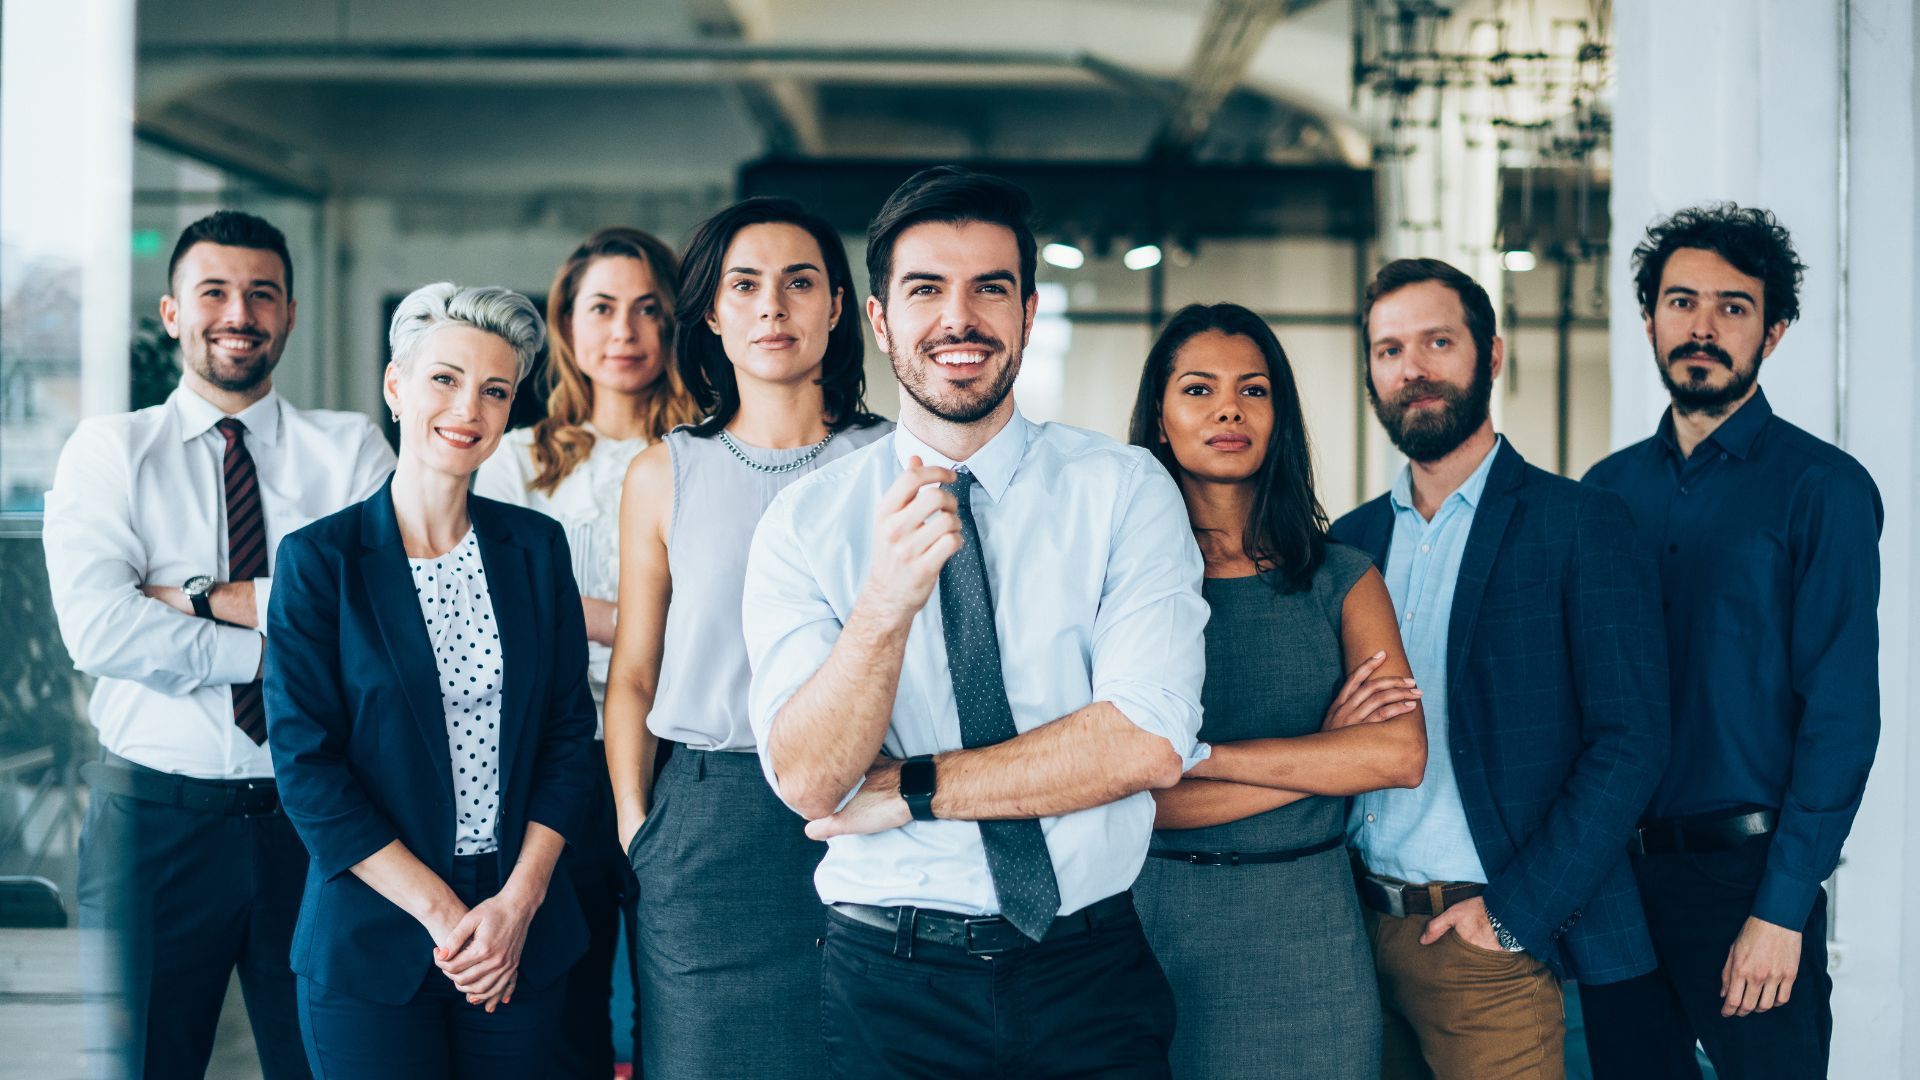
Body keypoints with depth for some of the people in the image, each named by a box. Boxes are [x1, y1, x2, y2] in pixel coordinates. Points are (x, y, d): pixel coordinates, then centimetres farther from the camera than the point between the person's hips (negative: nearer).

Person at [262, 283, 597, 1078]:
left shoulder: (535, 546, 5)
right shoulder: (320, 558, -4)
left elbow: (569, 734, 5)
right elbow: (306, 765, -8)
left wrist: (518, 901, -7)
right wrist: (440, 915, -12)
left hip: (522, 936, 3)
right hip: (372, 941, -3)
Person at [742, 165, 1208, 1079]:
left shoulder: (1125, 490, -3)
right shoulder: (803, 523, -2)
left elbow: (1150, 743, -13)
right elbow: (807, 780, -12)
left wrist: (910, 790, -12)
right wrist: (885, 603, -28)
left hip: (1095, 977, 0)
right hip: (889, 984, 0)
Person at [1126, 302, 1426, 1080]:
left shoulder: (1342, 579, 6)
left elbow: (1401, 754, -8)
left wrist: (1196, 754, -12)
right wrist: (1321, 758, -9)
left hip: (1306, 927, 2)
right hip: (1158, 921, -2)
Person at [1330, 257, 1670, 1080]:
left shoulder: (1579, 525, -5)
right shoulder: (1353, 539, 11)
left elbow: (1629, 742, -10)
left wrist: (1516, 913, -14)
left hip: (1493, 949, -4)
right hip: (1360, 934, 5)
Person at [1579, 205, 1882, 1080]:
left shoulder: (1822, 488, -5)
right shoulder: (1610, 489, 9)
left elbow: (1842, 714, -10)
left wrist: (1782, 909, -15)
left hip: (1746, 872, -4)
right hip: (1615, 872, 4)